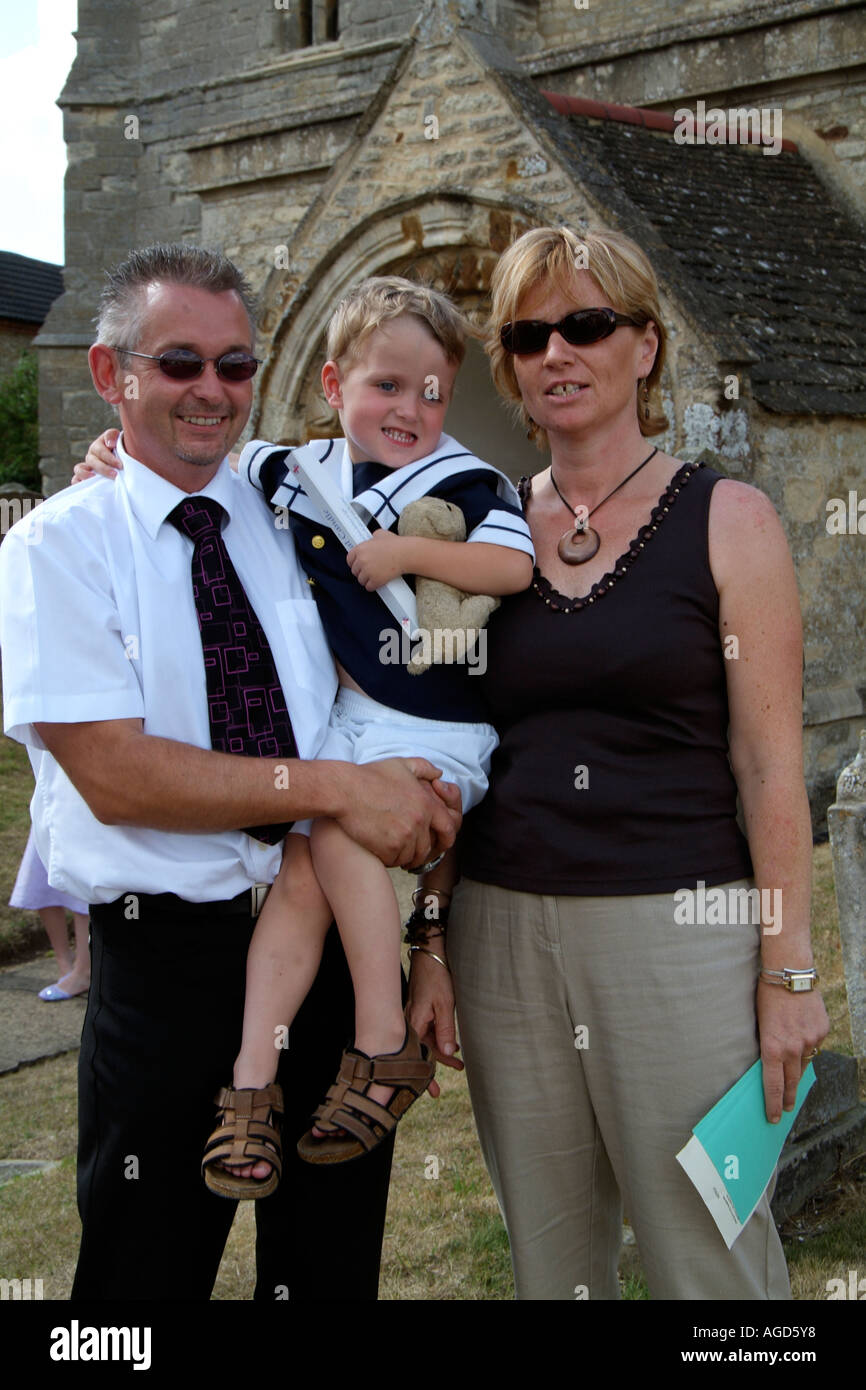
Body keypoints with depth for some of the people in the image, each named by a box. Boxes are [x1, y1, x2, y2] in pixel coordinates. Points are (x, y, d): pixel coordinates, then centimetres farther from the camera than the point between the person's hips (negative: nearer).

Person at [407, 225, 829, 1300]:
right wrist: (427, 949, 8)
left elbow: (770, 766, -4)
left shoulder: (726, 518, -2)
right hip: (502, 932, 4)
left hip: (679, 930, -3)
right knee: (547, 1256, 15)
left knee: (711, 1257, 5)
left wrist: (787, 968, -8)